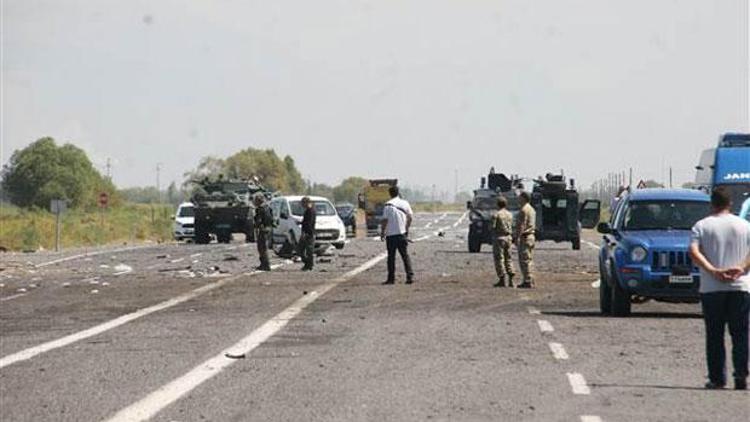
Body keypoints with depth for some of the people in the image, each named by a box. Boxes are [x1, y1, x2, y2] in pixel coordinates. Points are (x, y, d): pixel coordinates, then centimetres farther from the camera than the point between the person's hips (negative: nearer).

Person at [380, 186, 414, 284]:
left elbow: (385, 220, -11)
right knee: (405, 255, 8)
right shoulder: (405, 203, 3)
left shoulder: (388, 205, -10)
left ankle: (391, 278, 5)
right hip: (402, 234, 3)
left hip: (391, 235, -3)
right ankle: (410, 276, -2)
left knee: (391, 257, 4)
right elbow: (410, 217, 7)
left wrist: (382, 232, -2)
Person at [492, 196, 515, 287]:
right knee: (508, 258, 12)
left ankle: (502, 280, -2)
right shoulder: (510, 215, 6)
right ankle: (510, 279, 5)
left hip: (499, 238, -6)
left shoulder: (496, 215, -12)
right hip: (508, 237, 6)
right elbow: (511, 227, 8)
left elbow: (493, 227, -12)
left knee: (499, 259, 0)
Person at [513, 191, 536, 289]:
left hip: (524, 237, -10)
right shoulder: (531, 209, 17)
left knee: (524, 260, -9)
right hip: (531, 236, 10)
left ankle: (528, 282, -11)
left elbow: (521, 225, -20)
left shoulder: (524, 210, -14)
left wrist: (517, 237, -19)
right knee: (529, 260, 12)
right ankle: (530, 281, 14)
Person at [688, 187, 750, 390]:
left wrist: (713, 271, -15)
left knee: (714, 336, 5)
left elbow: (694, 251, -12)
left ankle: (717, 378, 4)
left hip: (711, 288, -1)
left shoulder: (702, 226, 3)